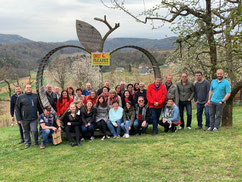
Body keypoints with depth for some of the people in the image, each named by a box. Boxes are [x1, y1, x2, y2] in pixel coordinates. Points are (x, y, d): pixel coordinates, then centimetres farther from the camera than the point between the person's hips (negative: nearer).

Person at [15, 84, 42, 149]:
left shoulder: (35, 96, 6)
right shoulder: (20, 97, 1)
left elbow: (39, 106, 11)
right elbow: (17, 108, 0)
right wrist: (18, 119, -4)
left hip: (34, 118, 0)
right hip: (24, 119, 0)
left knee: (34, 130, -4)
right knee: (26, 131, 11)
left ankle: (36, 142, 16)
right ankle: (27, 143, 28)